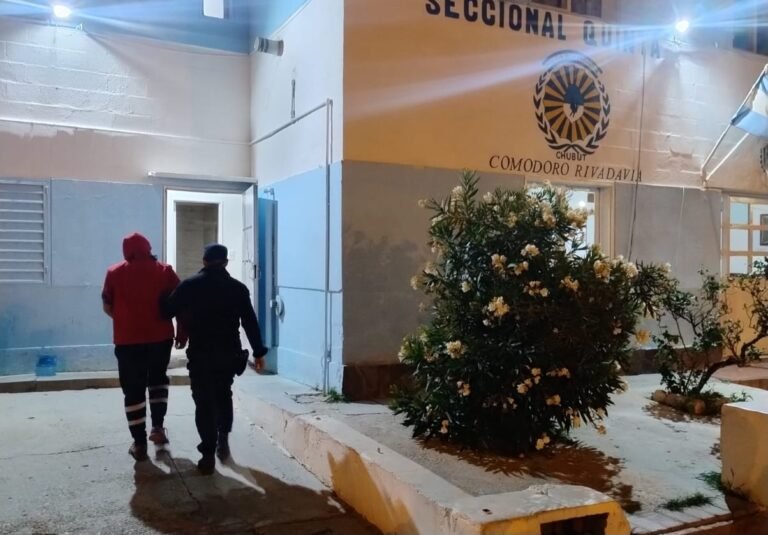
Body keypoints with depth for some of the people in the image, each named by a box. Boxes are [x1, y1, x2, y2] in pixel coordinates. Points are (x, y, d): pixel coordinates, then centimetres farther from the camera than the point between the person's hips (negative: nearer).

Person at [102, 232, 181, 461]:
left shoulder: (114, 273, 3)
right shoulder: (164, 270, 2)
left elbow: (107, 307, 7)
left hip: (127, 339, -1)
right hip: (160, 337, 1)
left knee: (133, 390, 6)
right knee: (158, 380, 23)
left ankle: (139, 443, 8)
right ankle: (158, 427, 15)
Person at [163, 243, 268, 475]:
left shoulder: (189, 285, -1)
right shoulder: (238, 288, 1)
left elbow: (167, 310, 2)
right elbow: (250, 322, 0)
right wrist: (258, 352, 6)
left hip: (200, 353, -2)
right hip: (229, 353, 2)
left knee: (204, 402, 4)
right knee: (224, 395, 24)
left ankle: (208, 455, 2)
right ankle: (223, 438, 19)